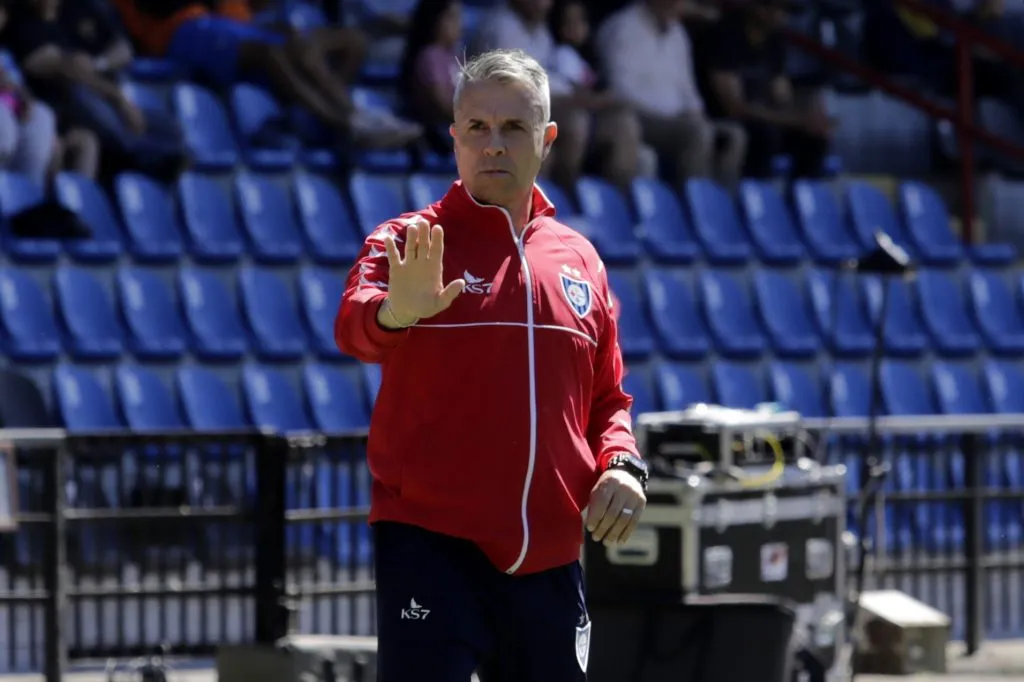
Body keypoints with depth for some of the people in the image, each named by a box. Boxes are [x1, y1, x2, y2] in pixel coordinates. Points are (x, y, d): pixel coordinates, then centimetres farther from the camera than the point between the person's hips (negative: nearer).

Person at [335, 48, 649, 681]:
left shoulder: (579, 259, 14)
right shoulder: (411, 243, 0)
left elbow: (608, 399, 22)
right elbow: (354, 328, -21)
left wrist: (621, 465, 1)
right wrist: (393, 313, -44)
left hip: (550, 562, 5)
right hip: (432, 547, -5)